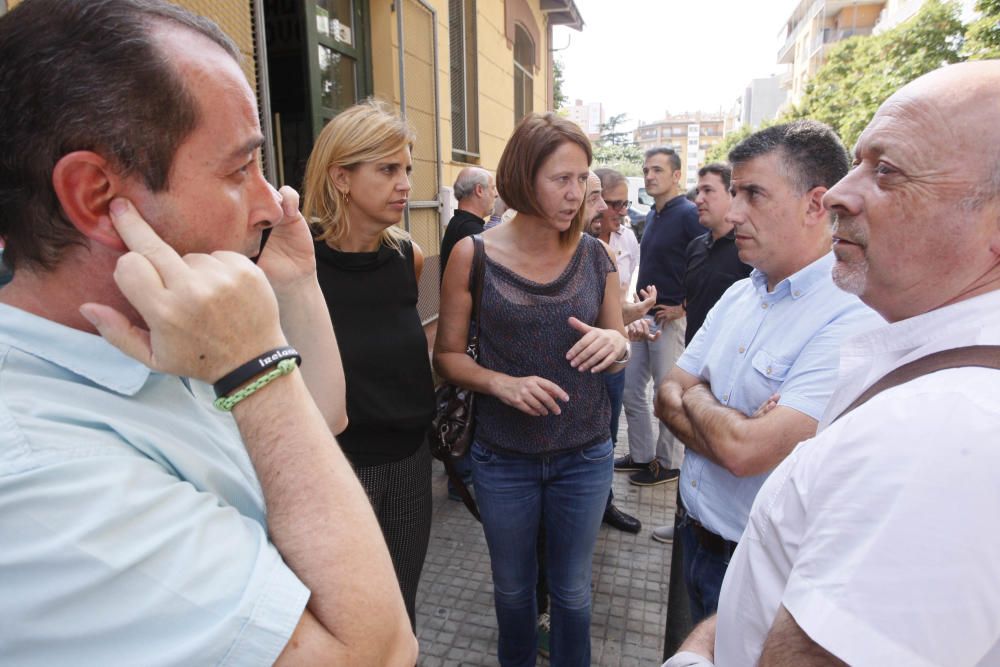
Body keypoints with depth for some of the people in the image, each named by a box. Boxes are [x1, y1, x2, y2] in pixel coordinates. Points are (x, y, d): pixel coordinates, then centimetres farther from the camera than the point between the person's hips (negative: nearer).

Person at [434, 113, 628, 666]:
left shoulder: (595, 256, -4)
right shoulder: (473, 255, -10)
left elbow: (618, 355, 6)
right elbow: (447, 355, -6)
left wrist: (615, 343, -18)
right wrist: (502, 383, -24)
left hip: (584, 455, 1)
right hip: (502, 458, -1)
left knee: (572, 589, 19)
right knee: (512, 588, 21)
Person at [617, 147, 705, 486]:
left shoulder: (689, 214, -12)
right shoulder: (653, 215, 14)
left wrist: (683, 307, -16)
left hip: (671, 318, -8)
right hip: (644, 316, 9)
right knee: (631, 389, 13)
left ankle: (669, 462, 19)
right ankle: (642, 455, 27)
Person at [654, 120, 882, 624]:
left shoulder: (855, 318, -25)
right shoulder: (739, 296, 2)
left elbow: (746, 451, -31)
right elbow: (667, 395, 2)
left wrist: (696, 398, -11)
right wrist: (732, 430, -18)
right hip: (695, 535, 7)